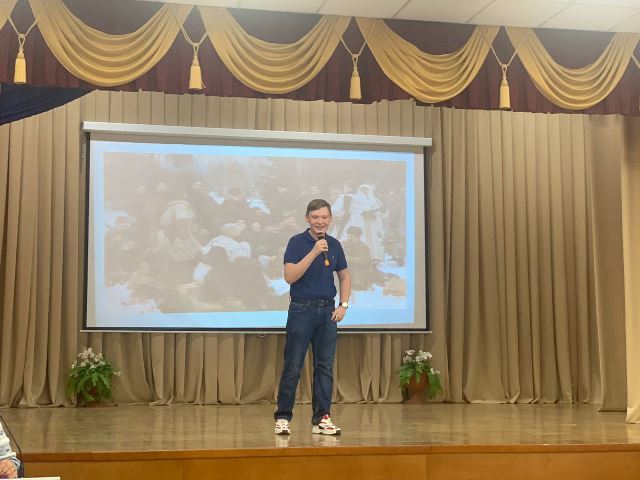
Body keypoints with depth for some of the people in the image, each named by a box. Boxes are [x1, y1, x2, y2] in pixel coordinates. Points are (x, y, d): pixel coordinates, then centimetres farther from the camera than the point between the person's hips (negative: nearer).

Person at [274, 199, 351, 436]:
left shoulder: (334, 245, 8)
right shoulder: (297, 242, -7)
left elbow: (344, 276, 18)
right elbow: (290, 276, -18)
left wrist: (343, 305, 5)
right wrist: (314, 252, -24)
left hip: (327, 310, 5)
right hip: (302, 309, -4)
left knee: (325, 367, 5)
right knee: (293, 367, -2)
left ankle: (321, 418, 12)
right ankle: (282, 417, 7)